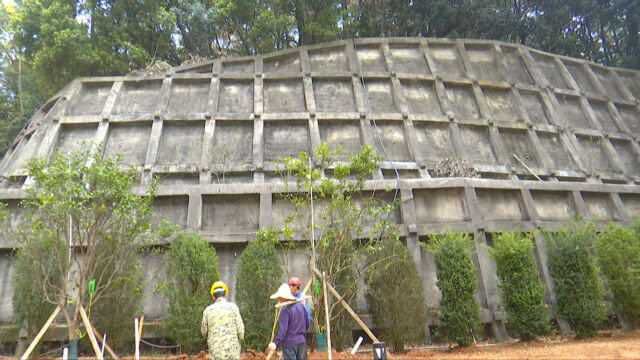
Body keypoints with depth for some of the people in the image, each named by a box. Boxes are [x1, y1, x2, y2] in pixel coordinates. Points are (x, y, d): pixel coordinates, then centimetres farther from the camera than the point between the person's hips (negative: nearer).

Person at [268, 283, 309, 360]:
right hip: (301, 341, 6)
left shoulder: (285, 310, -15)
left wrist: (276, 343, -25)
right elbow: (307, 324, 12)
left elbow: (283, 329, -22)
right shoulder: (301, 306, 5)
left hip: (289, 342, -6)